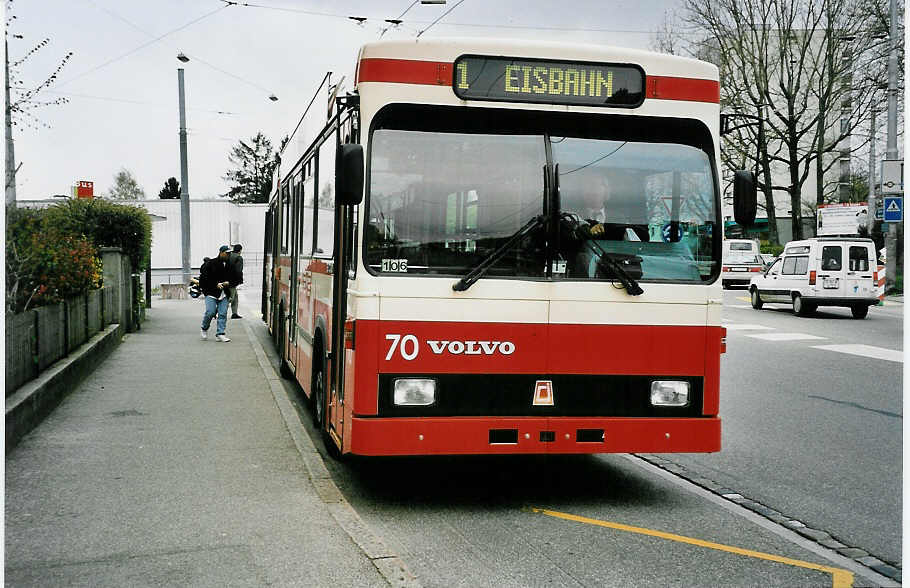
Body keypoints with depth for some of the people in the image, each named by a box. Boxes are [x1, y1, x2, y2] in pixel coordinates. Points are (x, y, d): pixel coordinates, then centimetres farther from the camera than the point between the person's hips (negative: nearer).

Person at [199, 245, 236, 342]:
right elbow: (203, 278, -5)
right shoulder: (210, 263, -2)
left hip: (224, 294, 4)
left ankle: (220, 334, 0)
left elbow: (235, 280, 20)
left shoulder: (229, 265, 11)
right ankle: (204, 329, 15)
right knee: (210, 312, -12)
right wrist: (216, 284, -12)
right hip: (211, 293, -4)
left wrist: (228, 283, -2)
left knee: (223, 314, -4)